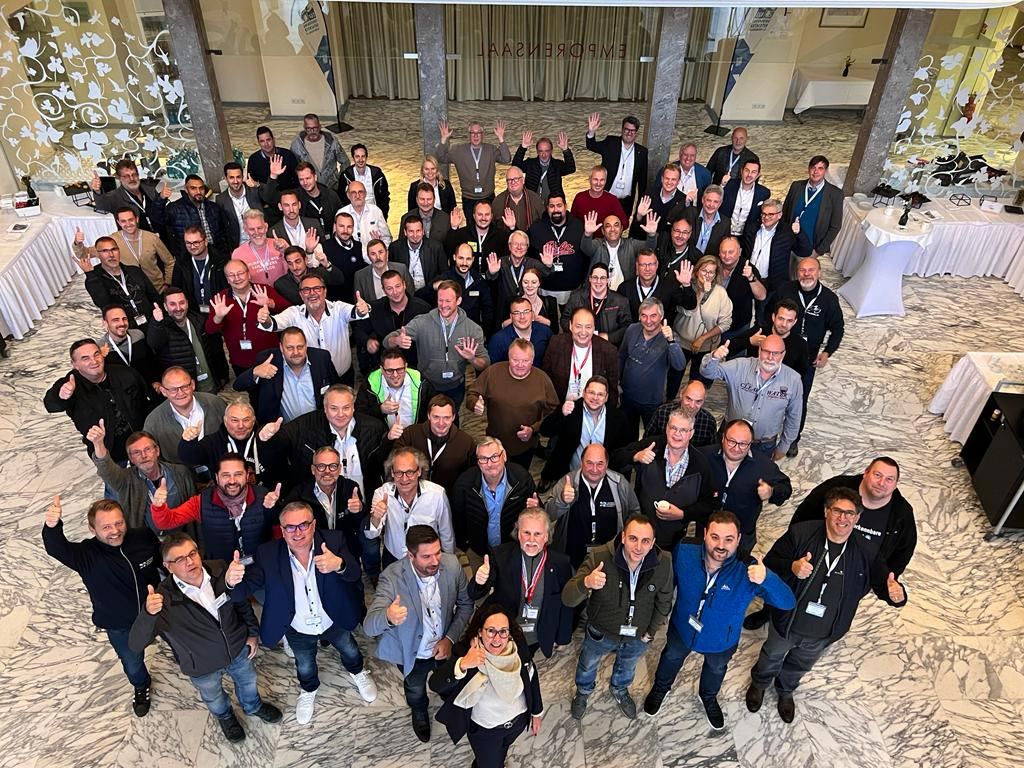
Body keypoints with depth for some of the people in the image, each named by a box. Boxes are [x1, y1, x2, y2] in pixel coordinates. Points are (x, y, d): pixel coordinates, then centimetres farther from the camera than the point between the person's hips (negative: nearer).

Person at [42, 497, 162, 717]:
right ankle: (141, 687, 62)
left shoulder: (144, 536, -24)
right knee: (133, 665, 27)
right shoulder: (86, 554, -30)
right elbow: (56, 548, -52)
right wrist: (52, 526, -73)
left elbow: (163, 559, -4)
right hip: (120, 627, -1)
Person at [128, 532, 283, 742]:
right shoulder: (165, 599, -33)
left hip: (238, 649, 2)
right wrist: (148, 613, -56)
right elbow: (135, 644, -38)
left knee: (248, 681, 31)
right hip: (203, 667, -2)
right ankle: (225, 716, 65)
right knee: (214, 698, 29)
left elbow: (242, 603, -6)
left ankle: (253, 707, 65)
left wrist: (253, 632, -1)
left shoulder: (219, 571, -24)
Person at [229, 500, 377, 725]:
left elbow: (354, 573, -39)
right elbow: (245, 589, -32)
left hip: (335, 621, 0)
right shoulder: (268, 554, -27)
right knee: (305, 668, 29)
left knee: (350, 651, 29)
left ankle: (357, 672, 65)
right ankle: (308, 690, 64)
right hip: (298, 631, 0)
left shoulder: (333, 541, -28)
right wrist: (233, 581, -57)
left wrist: (339, 564, -63)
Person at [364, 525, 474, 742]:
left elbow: (465, 604, -10)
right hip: (412, 653, -1)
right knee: (415, 689, 29)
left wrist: (450, 639, -20)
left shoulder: (452, 565, -27)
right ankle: (419, 712, 65)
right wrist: (388, 617, -63)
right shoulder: (392, 577, -35)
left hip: (444, 646, 2)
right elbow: (369, 626, -41)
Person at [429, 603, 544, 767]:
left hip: (518, 719, 3)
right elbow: (435, 685, -40)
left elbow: (532, 678, -6)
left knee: (502, 750, 32)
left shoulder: (518, 647, -24)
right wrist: (462, 664, -56)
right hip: (484, 729, -3)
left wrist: (537, 712, 5)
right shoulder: (465, 652, -32)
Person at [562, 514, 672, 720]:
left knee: (627, 667, 33)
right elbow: (568, 599, -38)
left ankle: (620, 691, 68)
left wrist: (651, 631, -1)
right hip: (601, 632, -2)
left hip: (638, 636, 2)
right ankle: (583, 692, 63)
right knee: (588, 665, 29)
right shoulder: (599, 558, -36)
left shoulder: (663, 564, -28)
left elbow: (664, 601, -8)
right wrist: (586, 583, -58)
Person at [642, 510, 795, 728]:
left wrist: (766, 579, -60)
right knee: (672, 657, 32)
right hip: (682, 629, 0)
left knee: (716, 668, 33)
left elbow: (787, 602, -41)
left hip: (722, 640, 0)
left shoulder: (749, 570, -37)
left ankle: (709, 696, 68)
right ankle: (661, 687, 66)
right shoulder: (683, 554, -33)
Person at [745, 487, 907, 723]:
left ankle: (785, 691, 64)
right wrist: (792, 568, -40)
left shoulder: (865, 551, -19)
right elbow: (769, 562, -19)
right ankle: (759, 683, 61)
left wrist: (896, 593, -32)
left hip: (823, 634, 2)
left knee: (800, 666, 32)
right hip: (787, 622, -2)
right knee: (772, 657, 28)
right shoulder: (801, 533, -25)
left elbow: (883, 582, -8)